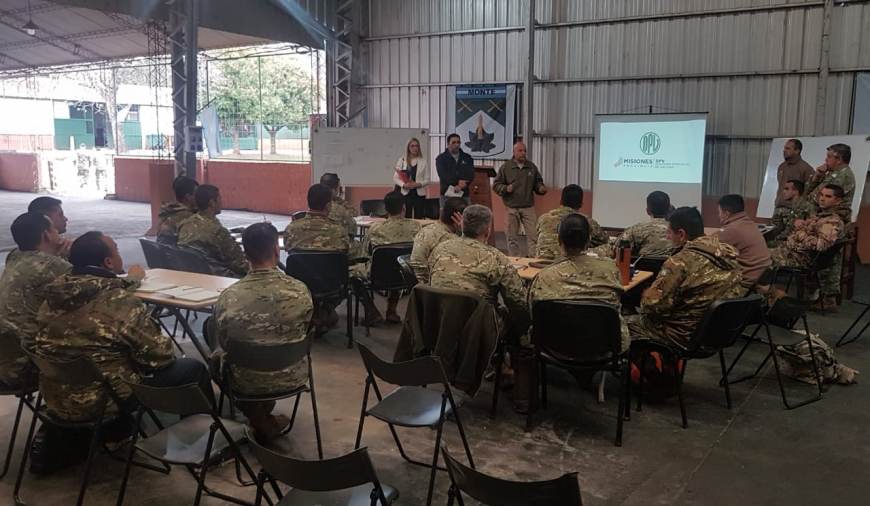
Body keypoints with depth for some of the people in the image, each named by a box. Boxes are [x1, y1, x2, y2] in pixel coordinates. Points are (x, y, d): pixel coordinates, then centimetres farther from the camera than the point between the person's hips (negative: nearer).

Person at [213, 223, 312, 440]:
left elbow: (224, 345, -5)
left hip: (248, 382, -1)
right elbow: (304, 334, -2)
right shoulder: (300, 291, -21)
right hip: (292, 378, 1)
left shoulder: (228, 299, -22)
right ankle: (265, 415, 42)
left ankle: (260, 420, 31)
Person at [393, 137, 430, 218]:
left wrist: (418, 184, -15)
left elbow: (427, 180, 3)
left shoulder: (423, 162, 4)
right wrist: (404, 185, -14)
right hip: (405, 193, 0)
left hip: (419, 194, 0)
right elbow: (395, 178, 3)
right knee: (406, 218, 0)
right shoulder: (401, 160, 4)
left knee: (419, 218, 3)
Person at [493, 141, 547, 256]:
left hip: (528, 207, 2)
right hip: (511, 208, -1)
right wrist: (506, 188, -18)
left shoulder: (532, 167, 8)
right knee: (512, 237, 6)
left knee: (533, 235, -5)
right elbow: (496, 185, 1)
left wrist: (541, 188, -7)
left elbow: (538, 183, 16)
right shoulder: (505, 167, 0)